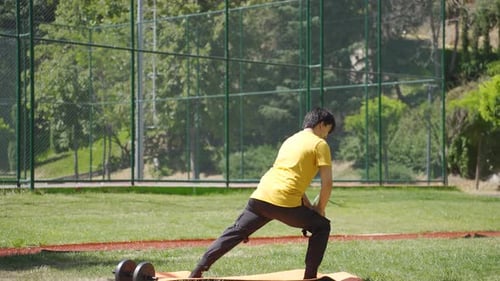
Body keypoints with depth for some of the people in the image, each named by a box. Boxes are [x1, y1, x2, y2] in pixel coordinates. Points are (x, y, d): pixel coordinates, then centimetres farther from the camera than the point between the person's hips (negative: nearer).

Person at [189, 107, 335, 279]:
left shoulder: (290, 140, 28)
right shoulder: (320, 144, 5)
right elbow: (327, 183, -2)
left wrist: (309, 206, 29)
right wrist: (320, 209, 13)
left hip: (260, 197, 6)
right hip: (285, 202, -6)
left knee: (234, 233, 12)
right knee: (322, 226, 15)